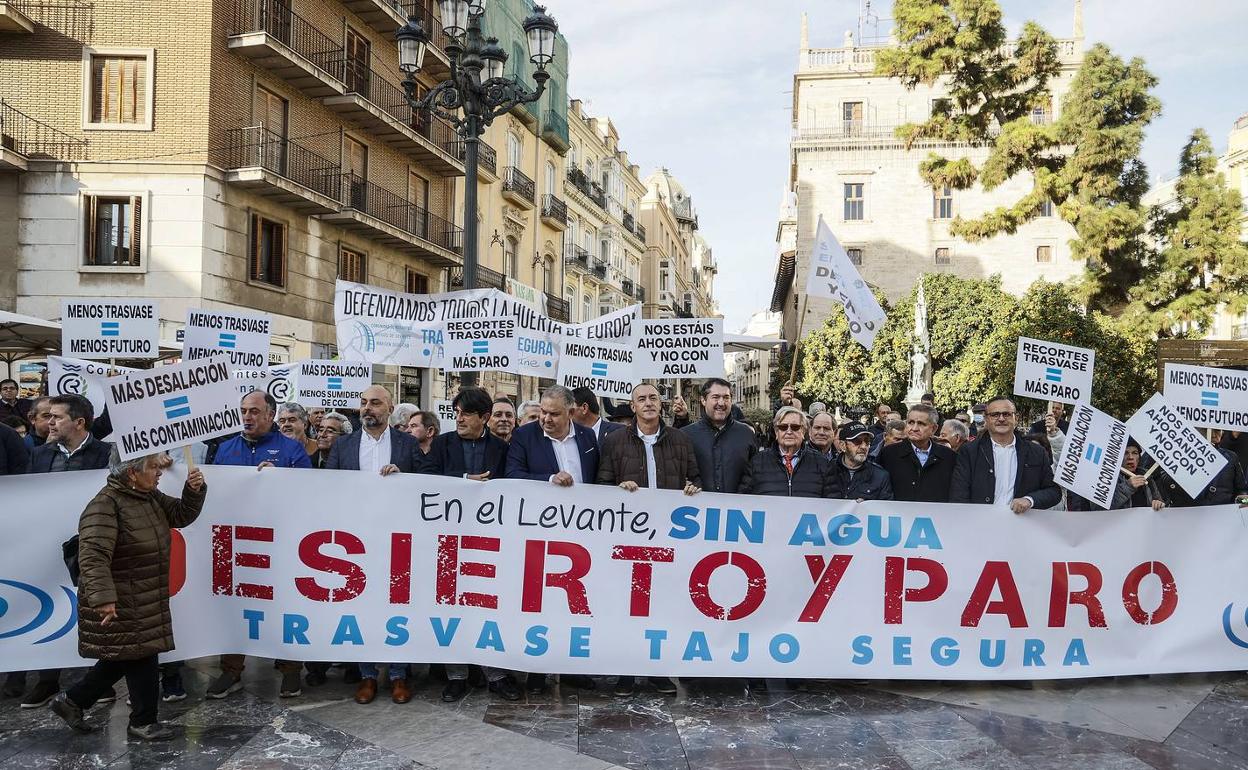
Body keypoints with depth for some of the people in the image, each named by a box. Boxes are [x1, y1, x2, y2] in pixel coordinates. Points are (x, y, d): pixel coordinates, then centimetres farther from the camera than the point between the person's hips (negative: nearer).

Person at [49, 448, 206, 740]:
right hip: (118, 604, -9)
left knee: (125, 658, 19)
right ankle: (143, 722, 17)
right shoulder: (105, 506, -22)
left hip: (145, 601, 9)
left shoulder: (150, 497, 6)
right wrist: (103, 598, -37)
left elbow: (181, 515, 12)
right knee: (142, 659, 1)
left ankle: (71, 701, 36)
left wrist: (194, 490, -7)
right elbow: (93, 557, -29)